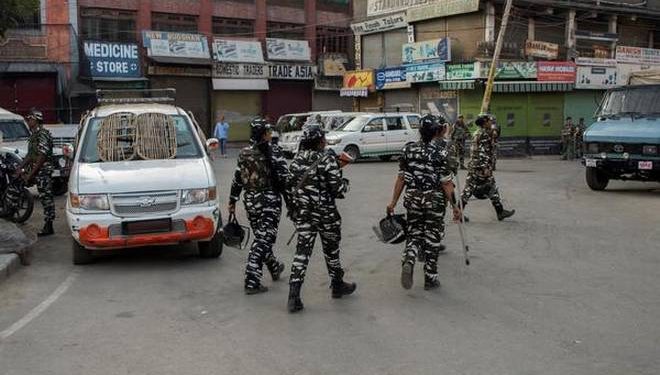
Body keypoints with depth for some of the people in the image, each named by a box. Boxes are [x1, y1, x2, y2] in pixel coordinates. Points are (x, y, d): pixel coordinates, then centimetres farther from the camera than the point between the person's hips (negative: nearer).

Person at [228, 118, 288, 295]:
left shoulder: (244, 153, 5)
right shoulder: (274, 151, -11)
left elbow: (237, 179, 10)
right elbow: (284, 178, -13)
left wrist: (232, 201, 17)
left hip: (250, 200, 6)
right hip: (270, 200, -6)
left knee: (261, 236, 21)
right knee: (263, 239, -3)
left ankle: (274, 267, 41)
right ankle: (252, 281, -6)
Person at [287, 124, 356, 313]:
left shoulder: (297, 160, 1)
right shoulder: (328, 159, -16)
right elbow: (338, 190, -17)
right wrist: (345, 182, 7)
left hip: (303, 213, 4)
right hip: (326, 214, -4)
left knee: (302, 251, 4)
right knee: (331, 250, 15)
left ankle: (294, 294, -5)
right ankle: (337, 286, 35)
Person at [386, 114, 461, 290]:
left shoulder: (409, 150, 0)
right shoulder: (441, 153, -11)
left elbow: (401, 178, 2)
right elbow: (446, 183, -12)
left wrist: (393, 202, 7)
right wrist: (454, 206, -5)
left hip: (412, 199, 3)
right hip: (434, 200, -3)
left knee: (413, 234, 16)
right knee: (432, 238, 9)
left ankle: (408, 261, -13)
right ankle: (430, 278, 17)